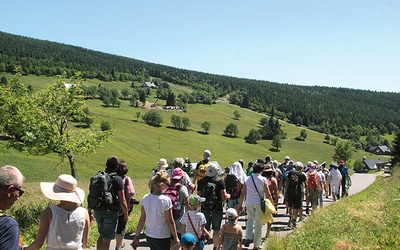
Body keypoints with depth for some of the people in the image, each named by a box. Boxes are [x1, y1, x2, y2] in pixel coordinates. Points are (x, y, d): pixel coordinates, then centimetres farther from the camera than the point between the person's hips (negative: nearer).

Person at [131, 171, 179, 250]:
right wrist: (176, 237, -1)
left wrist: (136, 236, 8)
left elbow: (142, 219, 0)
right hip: (162, 238, -5)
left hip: (148, 236, 5)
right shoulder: (166, 200, -19)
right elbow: (170, 221, -13)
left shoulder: (145, 198, -5)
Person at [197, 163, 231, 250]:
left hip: (205, 209, 2)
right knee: (216, 230, 12)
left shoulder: (201, 181, -1)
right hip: (217, 210, -2)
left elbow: (198, 196, 3)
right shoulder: (220, 181, -9)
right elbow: (224, 197, -13)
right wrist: (229, 195, 7)